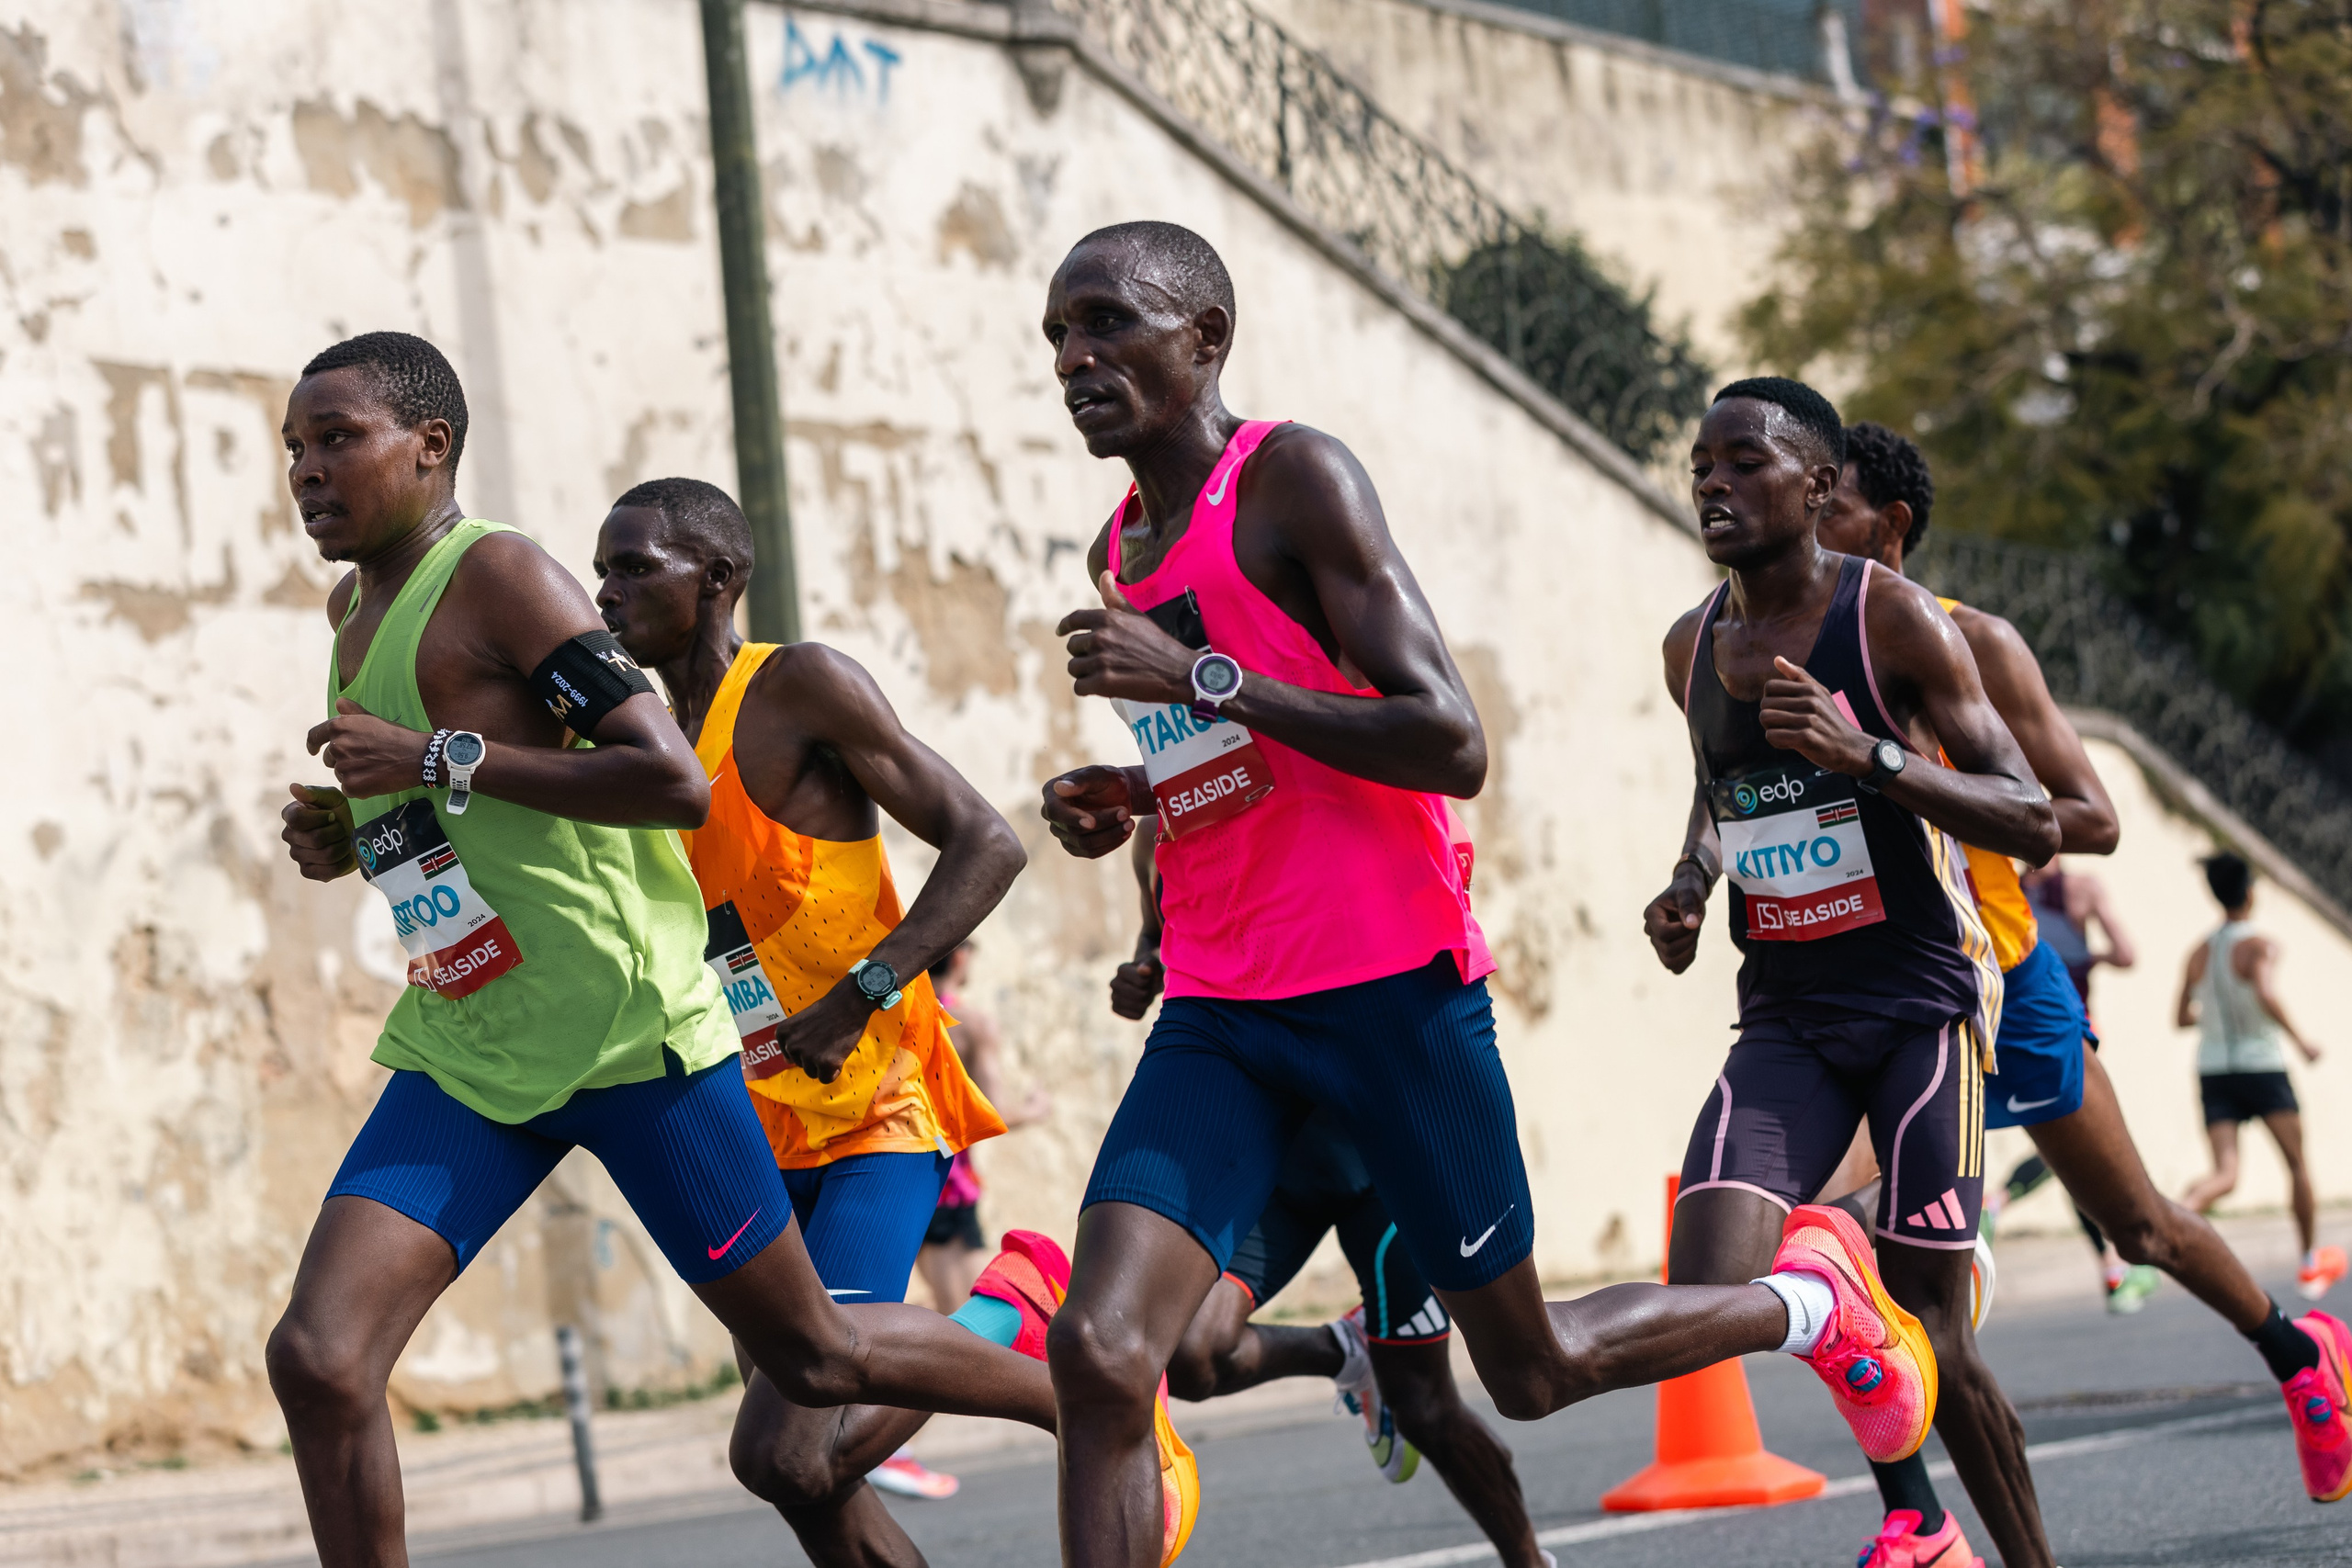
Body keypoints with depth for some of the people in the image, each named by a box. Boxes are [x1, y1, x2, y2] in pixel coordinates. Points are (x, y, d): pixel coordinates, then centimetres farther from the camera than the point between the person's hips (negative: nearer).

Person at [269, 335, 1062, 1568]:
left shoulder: (498, 575, -12)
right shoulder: (355, 607, 14)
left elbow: (675, 782, -22)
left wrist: (441, 759, -24)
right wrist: (346, 839, 8)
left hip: (627, 1036, -7)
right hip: (463, 1053, 7)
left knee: (813, 1356, 7)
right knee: (317, 1359, -12)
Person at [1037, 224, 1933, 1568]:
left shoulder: (1295, 479, -11)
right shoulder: (1122, 554, 13)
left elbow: (1450, 747, -20)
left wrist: (1203, 678, -23)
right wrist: (1134, 802, 8)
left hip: (1392, 987, -6)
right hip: (1220, 1009, 6)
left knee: (1533, 1371, 10)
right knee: (1099, 1353, -16)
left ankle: (1818, 1296, 37)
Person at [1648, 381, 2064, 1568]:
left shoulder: (1893, 619, -10)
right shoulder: (1694, 648, 8)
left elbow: (2033, 824, -14)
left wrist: (1870, 755, -27)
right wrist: (1688, 885, 8)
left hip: (1919, 1007, -5)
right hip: (1785, 1017, 5)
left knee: (1928, 1338, -7)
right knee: (1704, 1291, -15)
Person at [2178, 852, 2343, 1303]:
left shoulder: (2198, 953, 7)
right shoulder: (2259, 945, -10)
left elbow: (2182, 1017, 12)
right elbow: (2266, 994, -28)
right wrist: (2299, 1040, -18)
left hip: (2213, 1071, 4)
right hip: (2262, 1066, -4)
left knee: (2225, 1174, -5)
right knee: (2297, 1163, 15)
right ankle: (2312, 1262, 23)